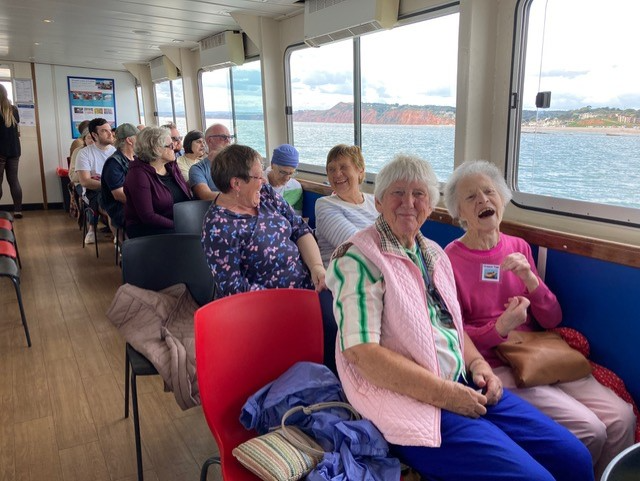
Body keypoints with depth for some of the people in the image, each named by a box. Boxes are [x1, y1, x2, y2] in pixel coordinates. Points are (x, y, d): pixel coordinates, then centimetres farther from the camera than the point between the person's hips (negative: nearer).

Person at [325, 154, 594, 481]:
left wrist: (477, 363, 3)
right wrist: (444, 393, -19)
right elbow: (360, 352, -21)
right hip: (412, 402, -8)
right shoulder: (360, 260, -13)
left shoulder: (433, 254, 13)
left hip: (465, 388, 8)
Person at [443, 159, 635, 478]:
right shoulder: (450, 260, -7)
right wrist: (499, 328, -23)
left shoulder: (519, 248, 8)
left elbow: (552, 321, 6)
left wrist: (529, 278, -11)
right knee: (588, 429, -17)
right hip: (495, 365, -5)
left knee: (621, 416, -12)